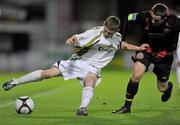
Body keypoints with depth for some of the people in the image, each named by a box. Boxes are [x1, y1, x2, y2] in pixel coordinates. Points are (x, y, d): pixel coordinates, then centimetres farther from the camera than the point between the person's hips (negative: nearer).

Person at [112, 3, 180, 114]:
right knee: (136, 75, -23)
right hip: (146, 49, 0)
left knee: (162, 88, 12)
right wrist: (122, 39, -11)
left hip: (164, 54, 0)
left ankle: (168, 86, 51)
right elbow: (129, 18, -11)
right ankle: (127, 106, -11)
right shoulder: (145, 17, -27)